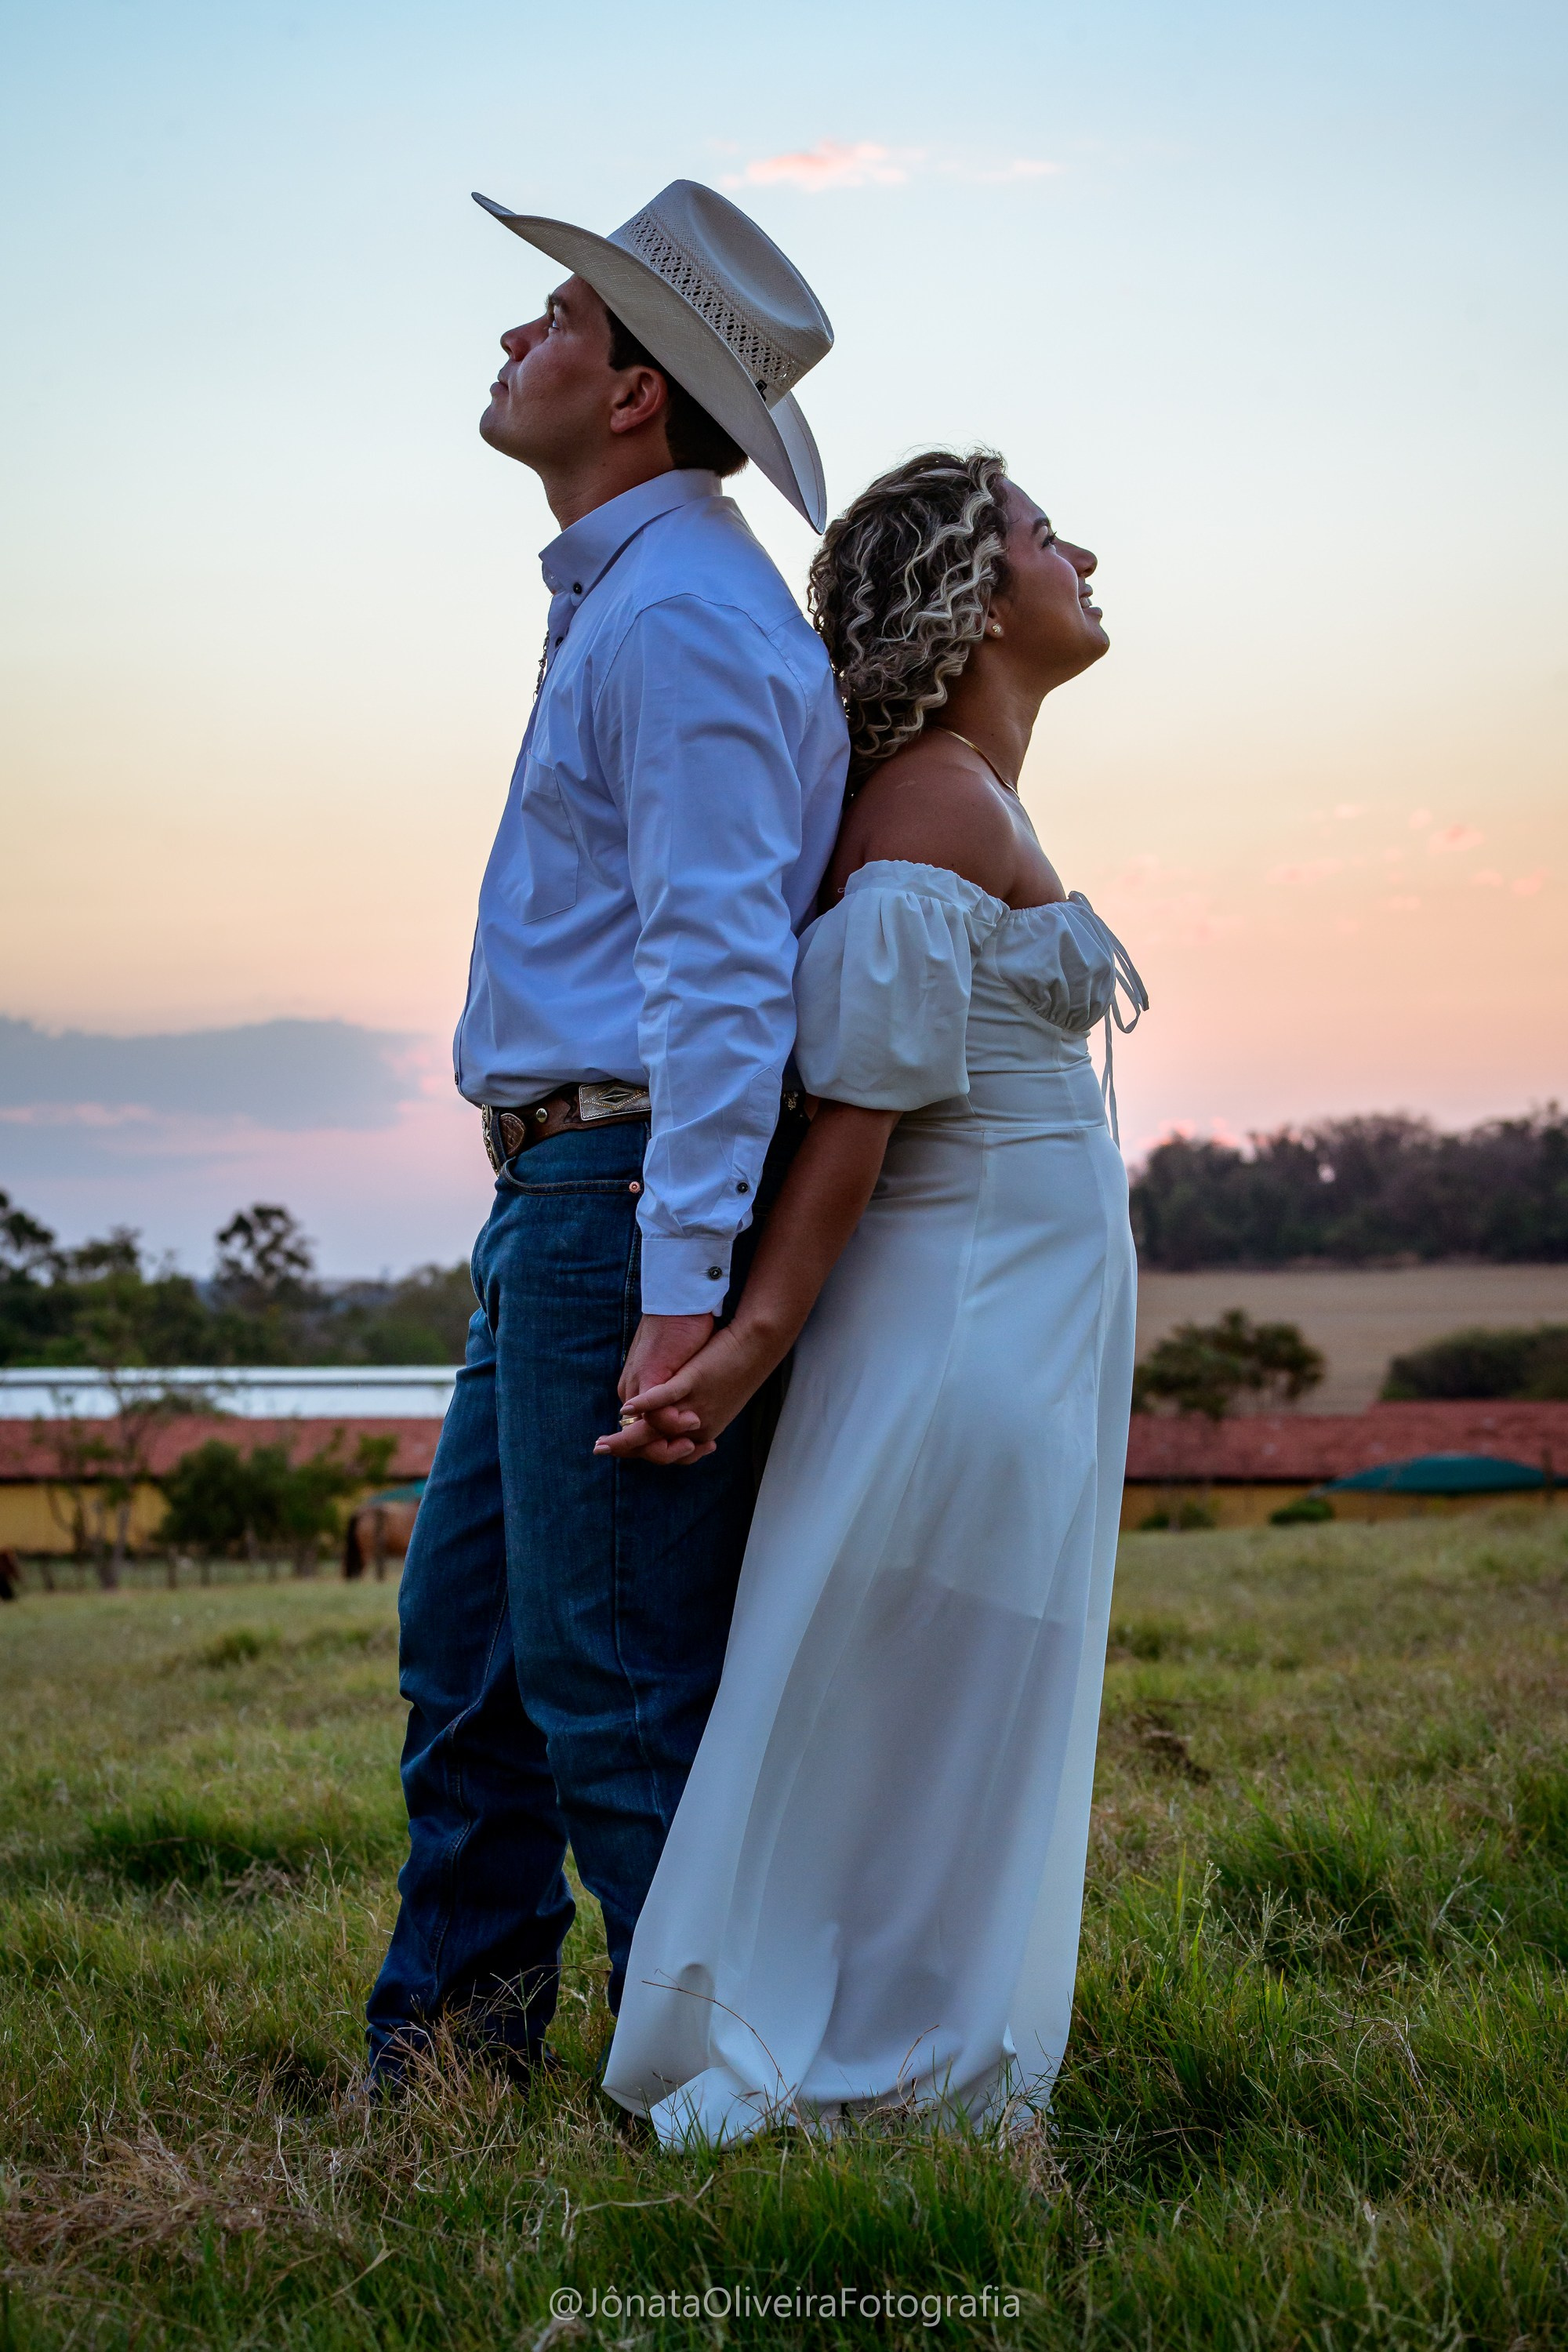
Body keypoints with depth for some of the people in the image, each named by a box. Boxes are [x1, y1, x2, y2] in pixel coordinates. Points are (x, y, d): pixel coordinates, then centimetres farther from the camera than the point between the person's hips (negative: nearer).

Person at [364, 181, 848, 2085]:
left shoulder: (684, 612, -14)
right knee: (463, 1630, 16)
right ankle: (438, 2062, 27)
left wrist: (683, 1296, -25)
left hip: (633, 1199, -11)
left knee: (618, 1682, -4)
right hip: (562, 1202, 11)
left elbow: (722, 970, -21)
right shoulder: (626, 600, 19)